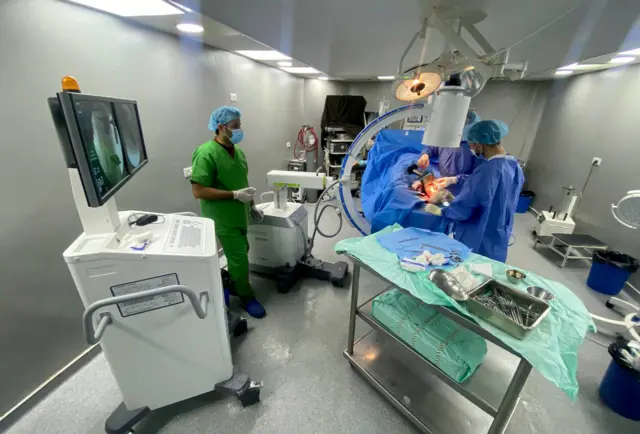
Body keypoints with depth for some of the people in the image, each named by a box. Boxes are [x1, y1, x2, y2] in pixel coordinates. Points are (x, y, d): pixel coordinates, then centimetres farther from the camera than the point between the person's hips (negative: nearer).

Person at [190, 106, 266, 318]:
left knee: (240, 253, 18)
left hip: (239, 215, 8)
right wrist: (235, 195, -25)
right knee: (239, 259, 0)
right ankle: (246, 297, 23)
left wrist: (252, 205, 14)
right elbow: (198, 191, -23)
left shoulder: (238, 151, 7)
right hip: (222, 219, -8)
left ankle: (232, 286, 42)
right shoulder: (206, 153, -19)